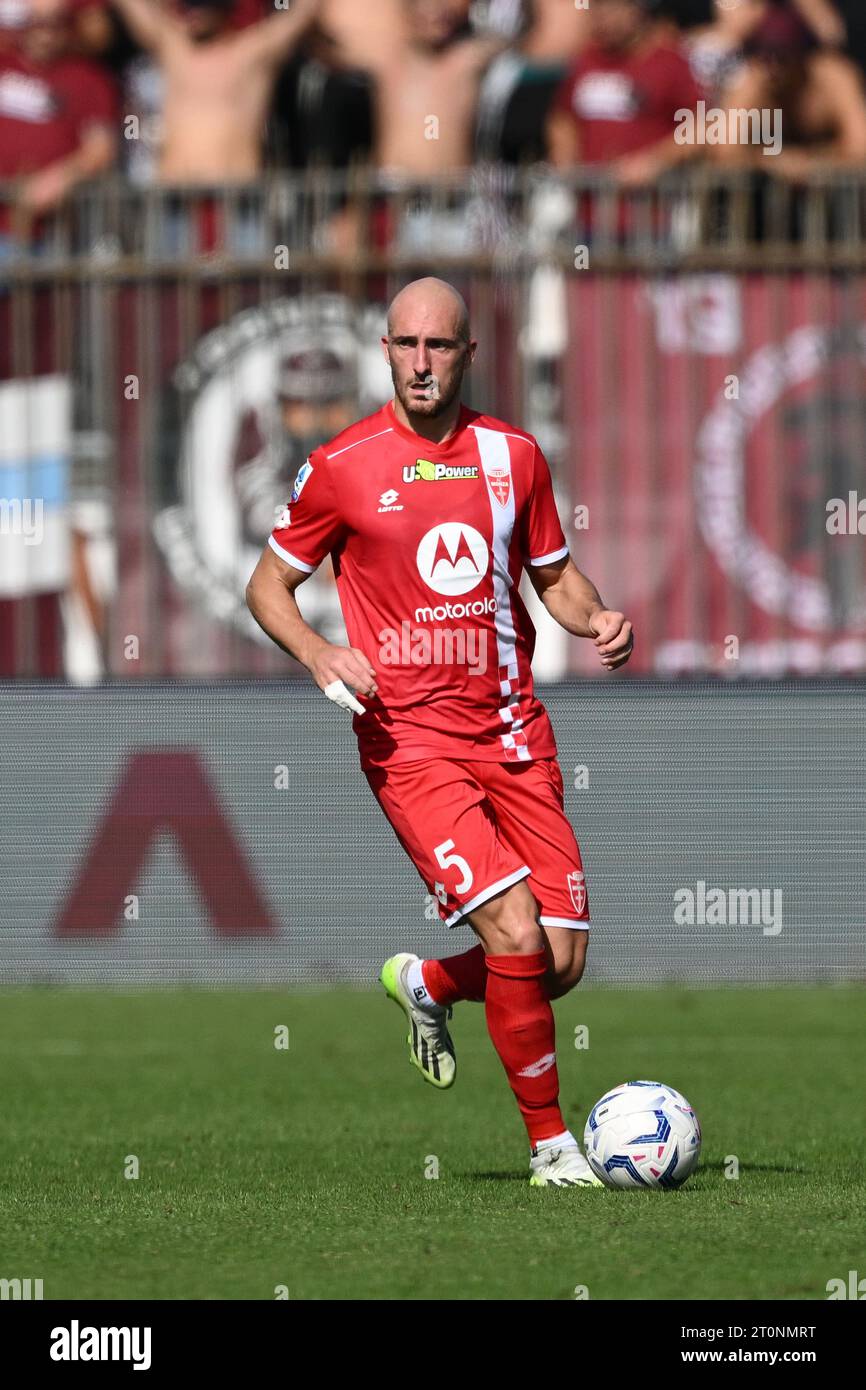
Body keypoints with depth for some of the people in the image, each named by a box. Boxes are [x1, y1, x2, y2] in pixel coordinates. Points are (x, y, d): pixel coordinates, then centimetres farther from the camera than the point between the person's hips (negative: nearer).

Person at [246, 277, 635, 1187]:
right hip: (410, 742, -4)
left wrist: (595, 620, -2)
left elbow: (554, 576, 20)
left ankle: (427, 986, 31)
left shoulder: (513, 456, 9)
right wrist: (318, 655, -11)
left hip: (513, 730, 4)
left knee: (562, 963, -1)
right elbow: (268, 585, 8)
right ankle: (550, 1145, -4)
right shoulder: (341, 467, -2)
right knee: (517, 935, -19)